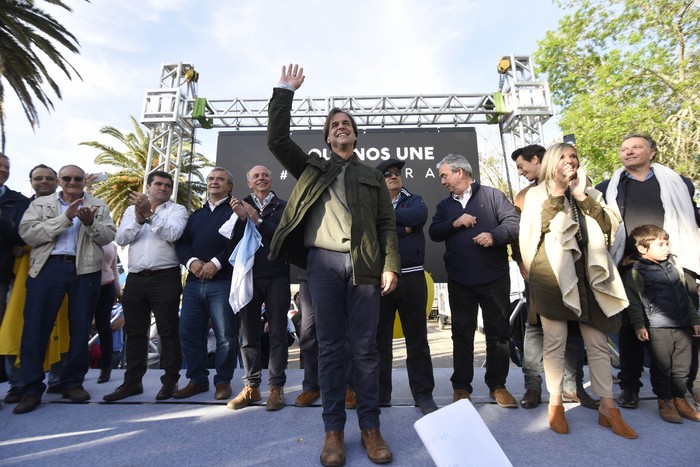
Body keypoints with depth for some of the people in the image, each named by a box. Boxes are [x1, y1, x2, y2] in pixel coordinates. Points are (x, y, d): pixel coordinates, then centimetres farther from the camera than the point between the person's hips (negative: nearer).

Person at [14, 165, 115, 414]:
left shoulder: (98, 206, 11)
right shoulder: (40, 204, 11)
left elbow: (109, 236, 1)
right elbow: (27, 233, -4)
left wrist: (90, 223, -18)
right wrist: (65, 218, -12)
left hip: (85, 270, 1)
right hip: (48, 268, 0)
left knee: (80, 328, 6)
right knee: (35, 328, -1)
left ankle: (73, 382, 20)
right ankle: (32, 388, 11)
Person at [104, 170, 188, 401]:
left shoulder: (177, 210, 4)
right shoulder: (132, 209, 16)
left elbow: (172, 233, -13)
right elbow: (121, 239, 4)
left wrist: (149, 214, -18)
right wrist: (138, 220, -12)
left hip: (165, 278, -4)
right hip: (135, 278, 4)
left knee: (168, 331, 0)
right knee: (134, 332, 12)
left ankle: (170, 381, 10)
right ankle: (132, 381, 23)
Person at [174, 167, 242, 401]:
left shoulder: (235, 211, 6)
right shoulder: (196, 215, 24)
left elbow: (238, 240, -9)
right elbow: (182, 243, 14)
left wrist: (216, 263, -17)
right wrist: (191, 261, -7)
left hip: (223, 282, -5)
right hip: (194, 282, 6)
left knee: (225, 335, -2)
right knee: (189, 333, 6)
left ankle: (223, 381, 13)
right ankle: (197, 379, 21)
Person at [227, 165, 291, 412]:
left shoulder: (283, 206, 8)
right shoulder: (242, 206, 13)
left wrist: (258, 220, -12)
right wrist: (239, 219, -11)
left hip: (277, 276, -2)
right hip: (248, 276, 2)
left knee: (277, 333, 1)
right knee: (248, 333, 6)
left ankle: (276, 387, 9)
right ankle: (251, 386, 16)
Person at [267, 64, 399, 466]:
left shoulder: (373, 176, 18)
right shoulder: (312, 168, 19)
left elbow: (387, 224, 10)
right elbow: (277, 139, 7)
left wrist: (390, 265, -2)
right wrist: (285, 92, 8)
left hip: (364, 264, 0)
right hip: (323, 261, 0)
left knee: (365, 348, 4)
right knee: (331, 347, 4)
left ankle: (370, 427, 17)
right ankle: (334, 429, 16)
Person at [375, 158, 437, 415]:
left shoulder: (414, 200, 12)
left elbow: (420, 215, -12)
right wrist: (402, 227, -11)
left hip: (412, 277, 0)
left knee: (417, 338, 6)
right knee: (380, 338, 7)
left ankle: (423, 394, 17)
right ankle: (380, 393, 19)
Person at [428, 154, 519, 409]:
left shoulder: (492, 195, 3)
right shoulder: (444, 205, 14)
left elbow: (514, 222, -5)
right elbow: (434, 233, 2)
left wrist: (495, 235, -22)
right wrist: (454, 223, -13)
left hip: (494, 278, -2)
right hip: (459, 281, 3)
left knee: (498, 332, 6)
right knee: (462, 333, 8)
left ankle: (497, 385, 22)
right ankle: (461, 386, 18)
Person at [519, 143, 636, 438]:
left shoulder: (590, 193, 18)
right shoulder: (537, 194, 8)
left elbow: (609, 226, 4)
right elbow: (538, 227, -10)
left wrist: (581, 196, -2)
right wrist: (557, 192, -8)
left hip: (589, 272, 4)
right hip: (554, 272, -3)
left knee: (598, 343, 8)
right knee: (555, 342, 1)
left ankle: (607, 407, 20)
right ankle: (556, 404, 16)